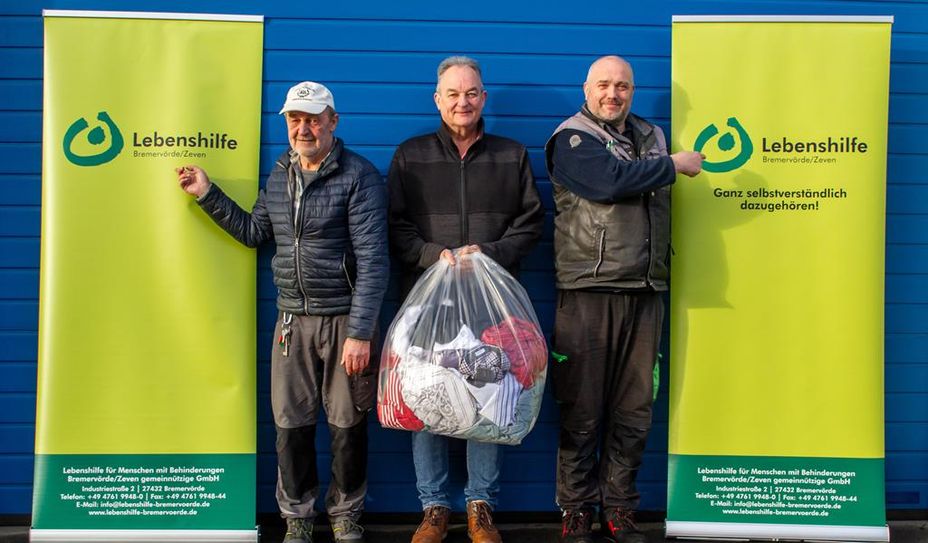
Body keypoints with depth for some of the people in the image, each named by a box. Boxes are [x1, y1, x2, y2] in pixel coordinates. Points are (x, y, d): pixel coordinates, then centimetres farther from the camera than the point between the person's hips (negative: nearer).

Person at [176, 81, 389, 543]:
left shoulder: (359, 176, -10)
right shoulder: (279, 175, 10)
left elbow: (372, 260, -14)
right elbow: (254, 232, 22)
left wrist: (360, 333, -18)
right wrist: (207, 194, 15)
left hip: (345, 319, -4)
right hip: (293, 320, 5)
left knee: (348, 423, 6)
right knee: (291, 423, 7)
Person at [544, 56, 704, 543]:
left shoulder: (651, 136, 18)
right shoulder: (571, 138, -1)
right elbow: (611, 180, -20)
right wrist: (673, 165, -8)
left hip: (645, 292, 5)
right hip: (588, 290, -5)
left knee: (634, 412, 8)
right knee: (582, 411, 1)